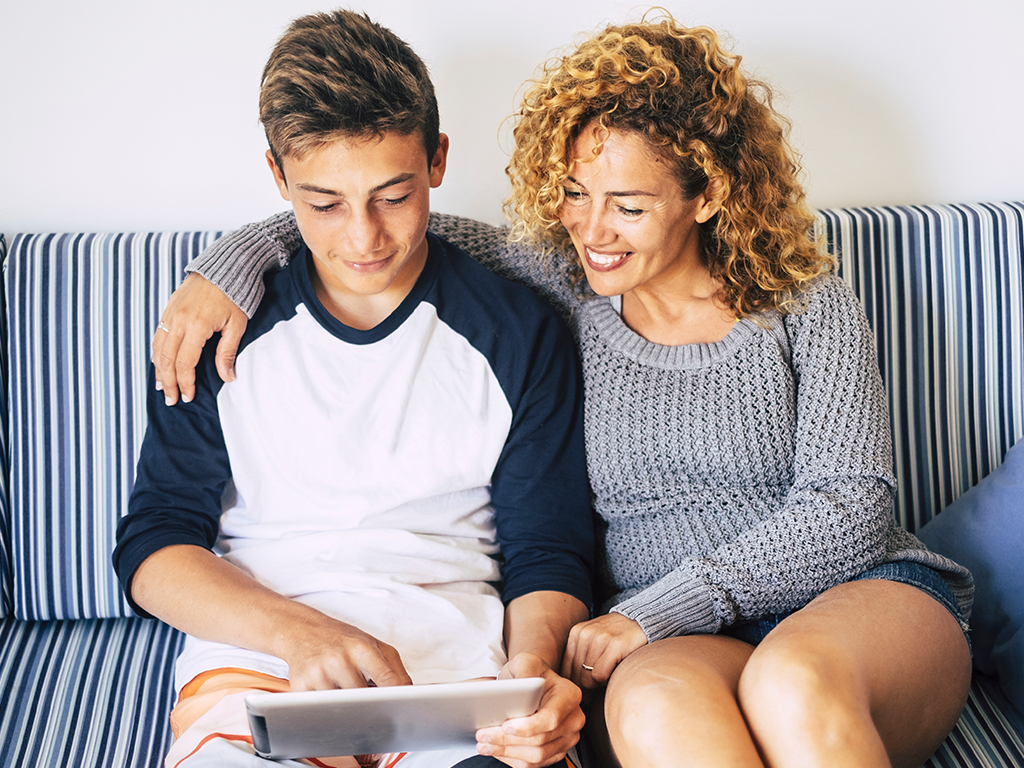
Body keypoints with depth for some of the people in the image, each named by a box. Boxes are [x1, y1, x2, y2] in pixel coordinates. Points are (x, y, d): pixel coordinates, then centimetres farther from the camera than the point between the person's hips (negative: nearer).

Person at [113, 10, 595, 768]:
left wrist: (531, 663, -15)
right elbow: (153, 541, 5)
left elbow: (546, 552, 9)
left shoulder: (521, 333, 8)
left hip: (459, 661, 0)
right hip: (256, 662, 0)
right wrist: (296, 629, -15)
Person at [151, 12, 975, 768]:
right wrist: (233, 263, -2)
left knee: (794, 683, -39)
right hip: (680, 643, 2)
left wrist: (659, 608, -15)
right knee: (655, 700, -37)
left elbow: (849, 505, -5)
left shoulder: (808, 305, 4)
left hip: (860, 594, -1)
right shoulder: (558, 293, 8)